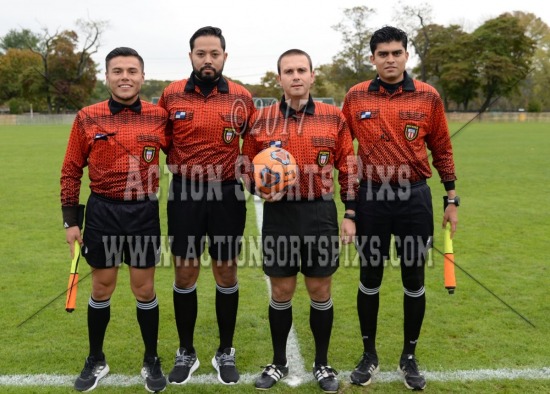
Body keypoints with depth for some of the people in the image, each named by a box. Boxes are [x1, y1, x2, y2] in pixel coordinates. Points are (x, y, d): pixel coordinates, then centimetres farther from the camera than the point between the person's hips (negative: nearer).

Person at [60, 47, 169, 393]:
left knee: (144, 289, 8)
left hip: (144, 212, 0)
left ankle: (152, 361, 27)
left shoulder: (159, 117, -2)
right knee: (101, 289, 12)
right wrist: (71, 220, 1)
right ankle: (96, 361, 32)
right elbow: (71, 171, 3)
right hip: (102, 212, 0)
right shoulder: (87, 118, -2)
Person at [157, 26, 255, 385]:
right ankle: (186, 353, 24)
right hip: (184, 193, 1)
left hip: (227, 194, 0)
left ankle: (226, 353, 24)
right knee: (185, 275, 7)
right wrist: (175, 166, 2)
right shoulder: (171, 95, -1)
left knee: (226, 275, 8)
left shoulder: (242, 97, -1)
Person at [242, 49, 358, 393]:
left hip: (321, 214, 0)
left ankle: (322, 364, 27)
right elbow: (248, 167, 10)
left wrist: (351, 214, 1)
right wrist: (260, 188, -10)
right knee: (281, 291, 9)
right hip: (278, 214, 1)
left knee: (320, 291, 9)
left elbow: (349, 169, 5)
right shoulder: (261, 120, 1)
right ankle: (279, 362, 28)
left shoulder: (334, 117, 1)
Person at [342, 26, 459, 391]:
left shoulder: (428, 96, -1)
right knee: (370, 280, 9)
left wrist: (452, 200, 6)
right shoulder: (356, 97, 0)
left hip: (415, 198, 0)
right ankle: (369, 355, 27)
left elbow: (442, 150, 7)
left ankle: (409, 358, 27)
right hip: (371, 197, 0)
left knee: (414, 281, 9)